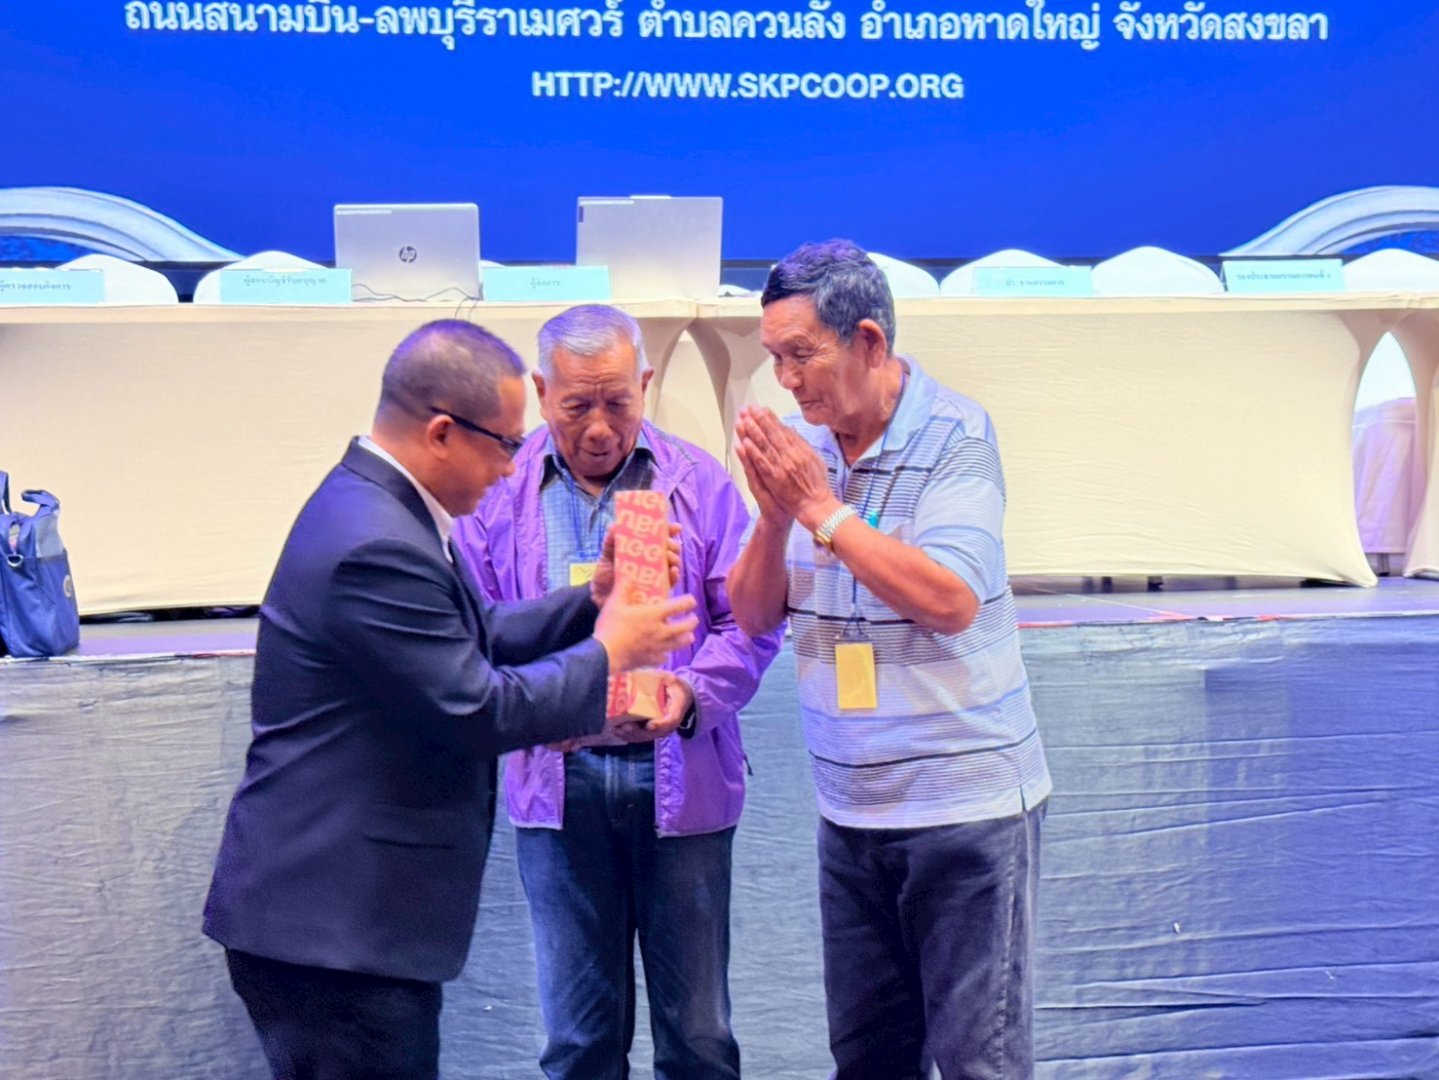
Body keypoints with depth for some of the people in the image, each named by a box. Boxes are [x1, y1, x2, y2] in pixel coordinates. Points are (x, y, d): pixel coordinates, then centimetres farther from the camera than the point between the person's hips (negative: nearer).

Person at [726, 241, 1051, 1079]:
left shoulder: (955, 437, -11)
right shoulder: (799, 446, 4)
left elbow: (951, 601, -23)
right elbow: (753, 614, 4)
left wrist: (822, 508, -19)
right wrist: (776, 513, -13)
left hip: (964, 804, -6)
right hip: (851, 812, 6)